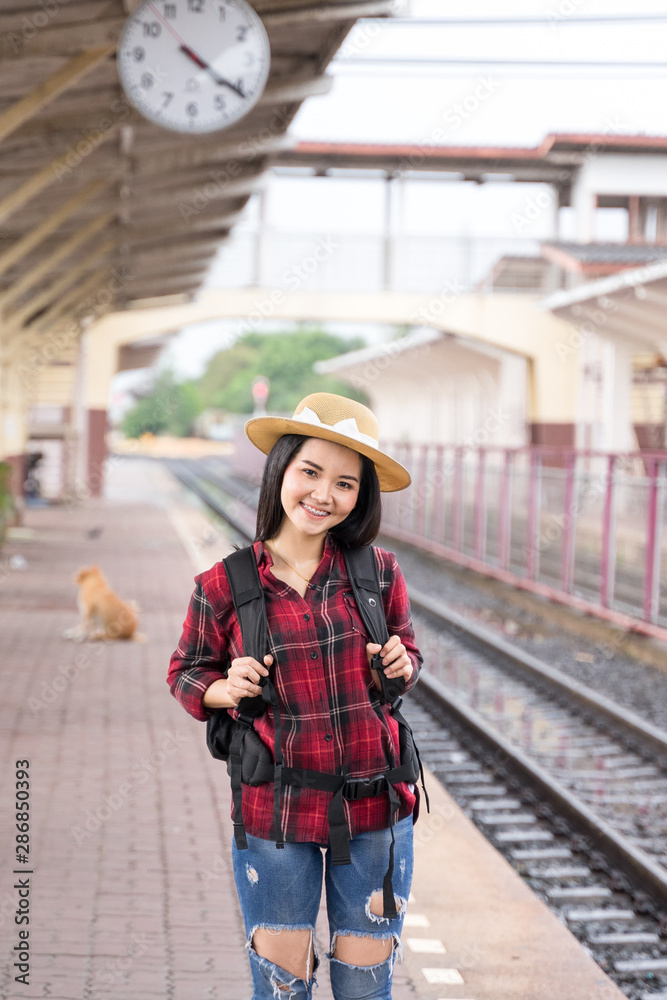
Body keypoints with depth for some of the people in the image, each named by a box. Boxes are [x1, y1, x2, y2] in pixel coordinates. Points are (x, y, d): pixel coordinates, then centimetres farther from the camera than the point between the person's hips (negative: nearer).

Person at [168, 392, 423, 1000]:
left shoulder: (379, 573, -3)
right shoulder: (224, 587, -7)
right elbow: (187, 673, 8)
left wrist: (401, 666, -9)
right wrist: (226, 689, -13)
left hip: (375, 811, 1)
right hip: (275, 814, -1)